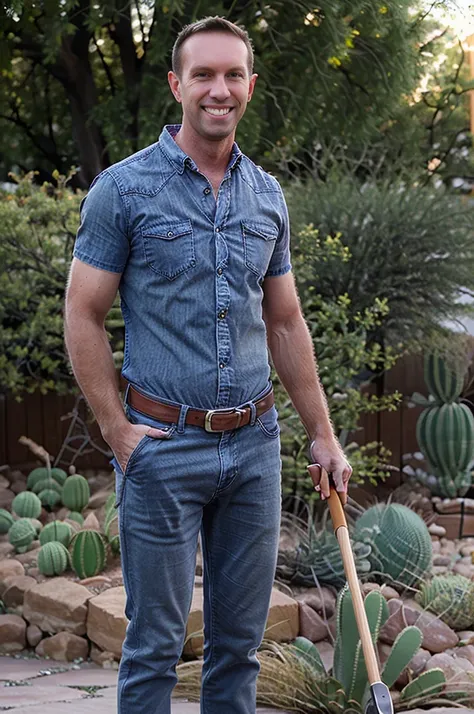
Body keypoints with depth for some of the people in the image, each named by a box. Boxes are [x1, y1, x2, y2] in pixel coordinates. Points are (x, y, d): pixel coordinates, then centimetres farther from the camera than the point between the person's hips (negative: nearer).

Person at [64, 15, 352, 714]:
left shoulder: (267, 196, 10)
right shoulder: (124, 188, -6)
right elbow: (83, 317, -5)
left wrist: (322, 434, 15)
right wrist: (118, 433, -11)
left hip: (255, 444, 5)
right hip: (165, 447, -5)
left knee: (240, 638, 12)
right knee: (155, 643, 2)